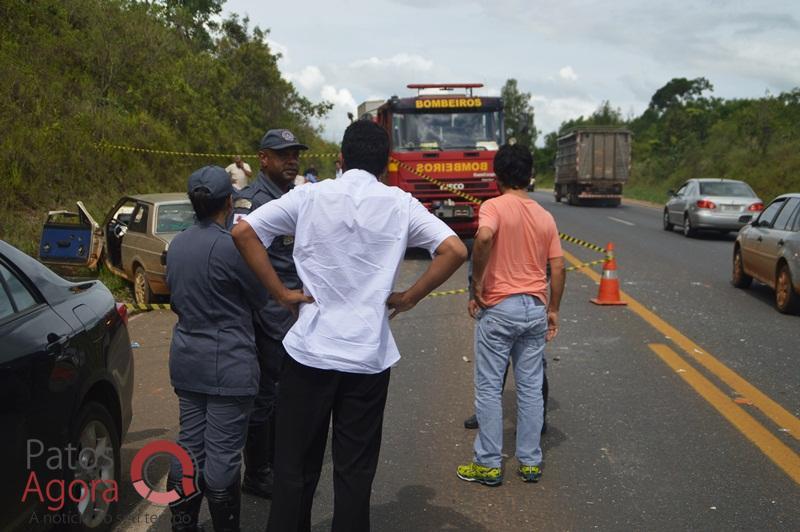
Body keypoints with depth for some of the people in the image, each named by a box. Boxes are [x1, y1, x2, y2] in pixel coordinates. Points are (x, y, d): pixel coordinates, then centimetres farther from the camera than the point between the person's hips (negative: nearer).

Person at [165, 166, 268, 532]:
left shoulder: (176, 245, 5)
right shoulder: (231, 246, -18)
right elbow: (260, 298, -4)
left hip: (185, 360, 7)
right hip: (228, 364, -7)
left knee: (189, 445, 15)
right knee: (222, 453, 2)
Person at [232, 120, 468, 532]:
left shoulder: (309, 196, 0)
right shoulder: (400, 204, -1)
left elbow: (243, 232, -6)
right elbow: (455, 250, -7)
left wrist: (281, 292, -3)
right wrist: (408, 298, -1)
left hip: (309, 349, 0)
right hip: (368, 356, 0)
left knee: (295, 465, 13)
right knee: (355, 470, 12)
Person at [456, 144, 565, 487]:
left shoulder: (494, 207, -9)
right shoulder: (545, 217, 7)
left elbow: (483, 238, -30)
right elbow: (558, 268, 7)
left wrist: (477, 285, -19)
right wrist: (553, 310, 15)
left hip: (499, 307, -5)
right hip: (535, 308, 5)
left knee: (489, 388, 5)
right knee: (531, 387, 12)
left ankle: (489, 464, 11)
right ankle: (530, 462, 20)